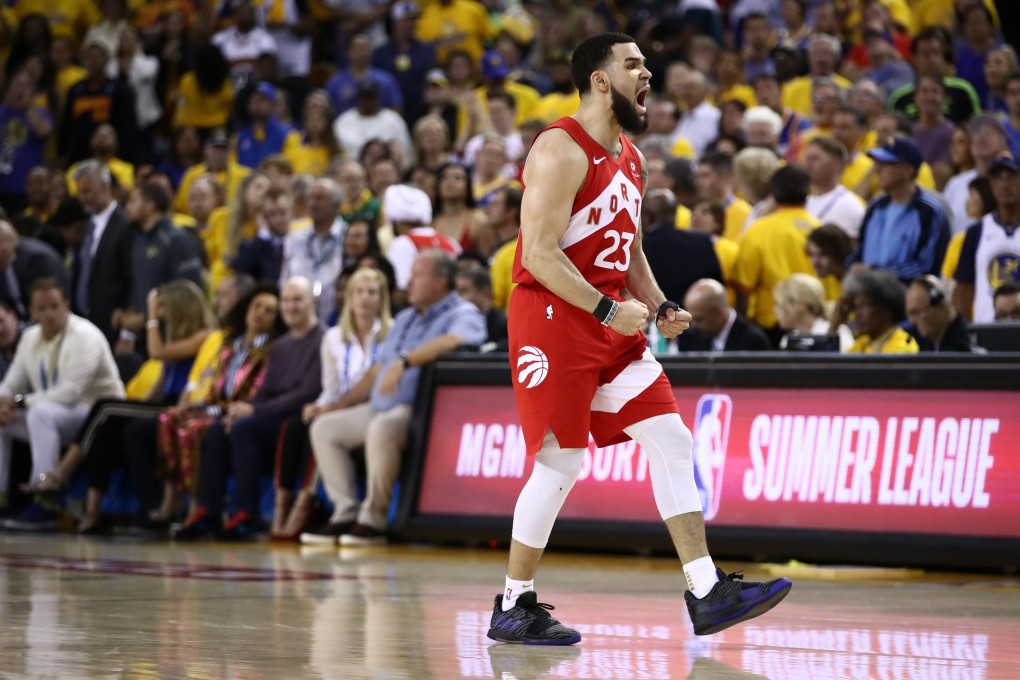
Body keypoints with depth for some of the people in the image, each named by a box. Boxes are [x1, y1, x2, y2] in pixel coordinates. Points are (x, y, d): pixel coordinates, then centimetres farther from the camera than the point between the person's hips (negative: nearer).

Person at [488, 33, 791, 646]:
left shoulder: (631, 160, 15)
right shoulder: (562, 151, -13)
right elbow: (539, 253, -20)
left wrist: (659, 307, 7)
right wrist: (608, 308, -23)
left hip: (613, 323, 9)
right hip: (554, 317, -9)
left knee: (672, 443, 1)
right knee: (560, 464, -6)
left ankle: (707, 594, 2)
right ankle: (514, 608, 7)